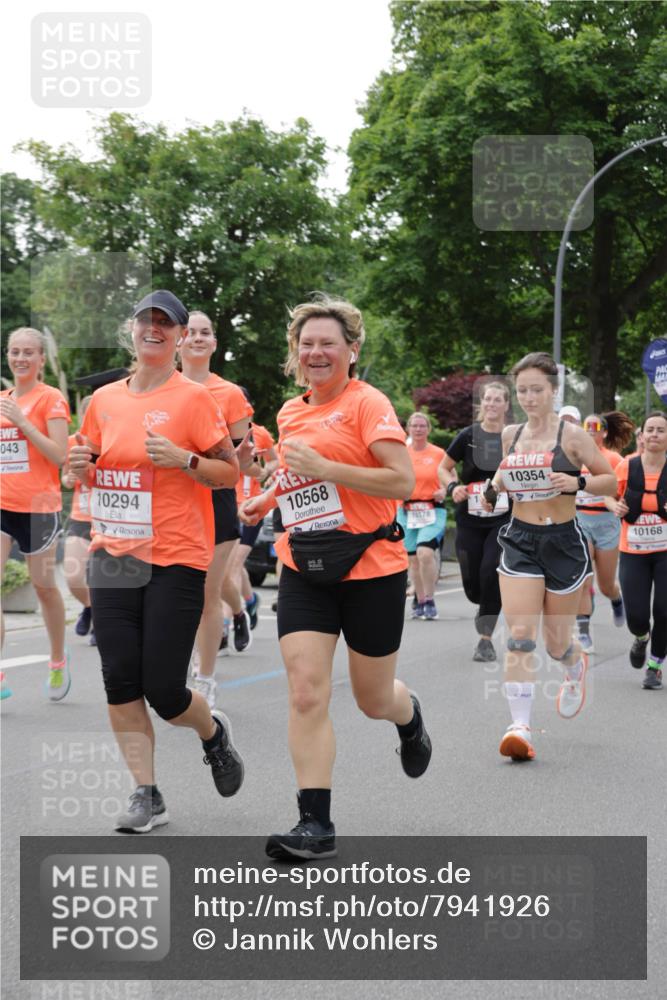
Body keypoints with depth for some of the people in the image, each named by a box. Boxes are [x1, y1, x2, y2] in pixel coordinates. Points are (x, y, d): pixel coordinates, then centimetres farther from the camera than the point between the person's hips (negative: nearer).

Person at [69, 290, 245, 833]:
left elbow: (230, 471, -3)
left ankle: (214, 732, 28)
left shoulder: (193, 397, -5)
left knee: (164, 690, -5)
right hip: (113, 557, 5)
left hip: (175, 559, -5)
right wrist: (81, 466, -1)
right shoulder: (105, 400, 10)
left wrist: (182, 459, -19)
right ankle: (147, 795, 9)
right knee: (120, 681, -2)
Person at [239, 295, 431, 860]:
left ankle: (410, 717, 48)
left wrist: (323, 468, -23)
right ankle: (316, 826, -7)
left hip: (371, 567, -5)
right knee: (305, 695, -10)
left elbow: (403, 481, -19)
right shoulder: (290, 414, 11)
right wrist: (268, 500, 9)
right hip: (304, 570, 5)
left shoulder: (368, 403, -10)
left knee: (373, 698, 10)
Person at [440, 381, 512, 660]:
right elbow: (445, 468, 10)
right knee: (471, 583, 1)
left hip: (503, 519, -1)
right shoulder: (468, 436, -2)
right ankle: (488, 606, 38)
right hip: (470, 519, 1)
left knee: (490, 573, -17)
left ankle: (485, 639, -4)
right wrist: (452, 487, -9)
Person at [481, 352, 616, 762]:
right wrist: (494, 487, 4)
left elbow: (611, 481, -3)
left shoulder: (572, 435, -7)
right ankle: (521, 727, -15)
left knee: (557, 642, 9)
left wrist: (577, 482, -22)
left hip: (563, 541, -3)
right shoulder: (510, 435, 6)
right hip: (520, 542, 3)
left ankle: (577, 667, 46)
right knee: (520, 637, -13)